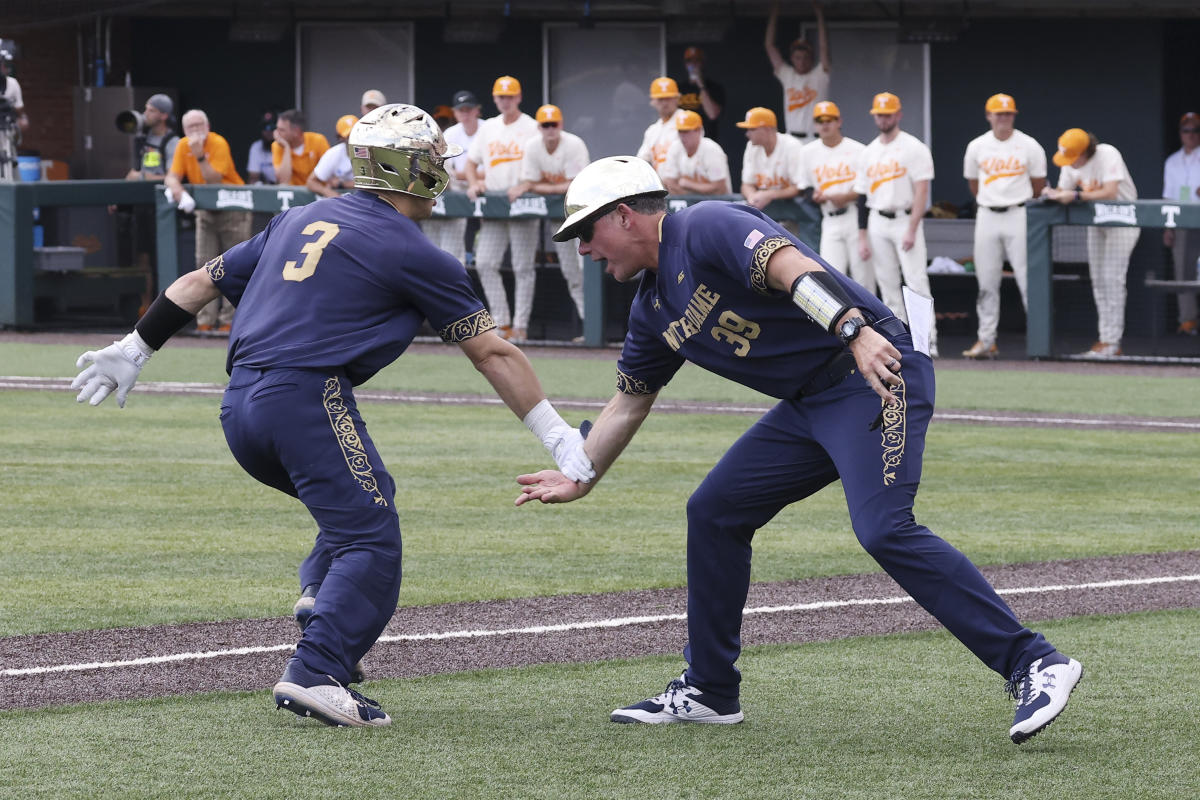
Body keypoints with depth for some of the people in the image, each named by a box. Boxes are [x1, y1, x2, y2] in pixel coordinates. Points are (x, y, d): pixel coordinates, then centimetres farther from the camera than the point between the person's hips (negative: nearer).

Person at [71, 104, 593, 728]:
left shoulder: (300, 220, 21)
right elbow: (492, 354, 3)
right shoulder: (411, 254, 2)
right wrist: (560, 440, 6)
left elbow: (203, 281, 24)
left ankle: (319, 598, 5)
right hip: (307, 400, -8)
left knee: (364, 502, 24)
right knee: (370, 541, -10)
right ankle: (315, 674, -26)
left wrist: (134, 350, 33)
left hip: (240, 408, 8)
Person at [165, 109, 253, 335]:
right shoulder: (183, 146, -1)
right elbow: (173, 176, -5)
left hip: (233, 209, -5)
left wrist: (200, 156, -35)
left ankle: (229, 320, -4)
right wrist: (176, 187, -27)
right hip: (206, 212, 5)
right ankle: (206, 321, 1)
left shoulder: (218, 144, -18)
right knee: (205, 264, 1)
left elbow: (213, 179, -26)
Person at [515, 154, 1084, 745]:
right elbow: (629, 403, 30)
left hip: (877, 371, -10)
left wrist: (854, 330, -43)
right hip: (809, 404, 10)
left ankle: (1033, 665, -27)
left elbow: (793, 268, -28)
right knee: (714, 512, 10)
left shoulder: (707, 228, -12)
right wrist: (580, 479, 31)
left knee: (883, 530, -25)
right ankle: (708, 691, 22)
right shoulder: (653, 308, 17)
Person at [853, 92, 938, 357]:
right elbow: (862, 194, 14)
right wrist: (863, 237, 7)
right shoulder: (869, 152, 13)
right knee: (887, 284, 5)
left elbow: (922, 191, -10)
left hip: (905, 219, -6)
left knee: (916, 281, -12)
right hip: (877, 223, 6)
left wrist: (911, 230, -18)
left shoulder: (913, 148, -4)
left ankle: (927, 341, -12)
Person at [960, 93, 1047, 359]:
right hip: (987, 217, 3)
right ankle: (986, 341, 8)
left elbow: (1038, 185, 7)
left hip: (1018, 216, -3)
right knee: (986, 282, 4)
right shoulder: (977, 147, 6)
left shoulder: (1029, 146, -1)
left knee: (1028, 278, -7)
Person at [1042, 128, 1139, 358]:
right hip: (1096, 221, 8)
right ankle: (1106, 340, 12)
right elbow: (1064, 190, 5)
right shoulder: (1070, 163, -4)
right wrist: (1052, 194, -19)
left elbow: (1110, 193, -33)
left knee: (1112, 277, -13)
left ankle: (1111, 342, -13)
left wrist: (1076, 196, -35)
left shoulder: (1107, 155, -25)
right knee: (1098, 279, 6)